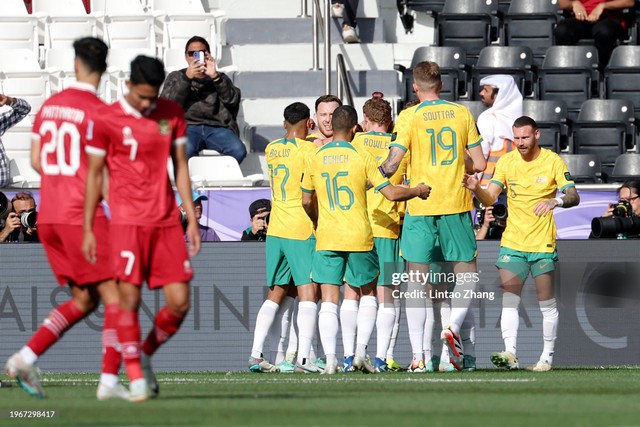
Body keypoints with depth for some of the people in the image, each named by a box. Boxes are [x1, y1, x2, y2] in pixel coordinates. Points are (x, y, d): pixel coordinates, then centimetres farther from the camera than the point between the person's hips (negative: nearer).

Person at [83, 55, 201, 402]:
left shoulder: (172, 114, 8)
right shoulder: (106, 119, -3)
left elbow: (180, 167, 13)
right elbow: (94, 174, 2)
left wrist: (192, 219, 8)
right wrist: (88, 230, 2)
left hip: (167, 222, 4)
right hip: (127, 222, -4)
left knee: (179, 302, -2)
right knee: (130, 299, -8)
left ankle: (145, 356, 21)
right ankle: (136, 378, 2)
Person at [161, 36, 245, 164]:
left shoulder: (221, 78, 27)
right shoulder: (176, 77, 25)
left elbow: (233, 100, 6)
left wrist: (215, 77, -6)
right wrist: (187, 78, -5)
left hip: (217, 127, 2)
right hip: (188, 126, -2)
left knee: (238, 150, -31)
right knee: (185, 150, -39)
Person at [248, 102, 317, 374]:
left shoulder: (272, 149, 10)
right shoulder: (308, 149, -9)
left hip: (275, 229, 7)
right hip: (302, 230, -7)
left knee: (276, 294, 14)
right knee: (308, 292, -8)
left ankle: (255, 354, 8)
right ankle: (304, 358, -17)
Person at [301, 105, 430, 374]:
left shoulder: (315, 159, 3)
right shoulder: (362, 158, -5)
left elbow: (306, 201, 12)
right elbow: (391, 193, -7)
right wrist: (417, 191, 12)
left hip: (327, 238, 2)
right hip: (359, 238, -2)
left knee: (329, 301, 0)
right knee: (368, 293, 17)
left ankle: (330, 357, -14)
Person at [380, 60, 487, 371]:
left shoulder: (410, 116, -4)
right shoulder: (462, 114, 3)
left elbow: (392, 164, -12)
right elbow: (478, 164, 5)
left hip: (420, 207, -1)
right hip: (456, 205, 1)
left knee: (417, 279, 3)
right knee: (466, 272, 14)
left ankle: (418, 354, -1)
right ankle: (454, 325, -11)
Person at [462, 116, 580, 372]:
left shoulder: (552, 161, -3)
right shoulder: (506, 162, 4)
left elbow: (574, 196, -9)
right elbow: (489, 199, 1)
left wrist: (555, 201, -30)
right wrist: (476, 189, -20)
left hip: (543, 244, -2)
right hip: (512, 242, 2)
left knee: (546, 303, 2)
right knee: (508, 300, -10)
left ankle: (547, 357, 12)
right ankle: (510, 354, -18)